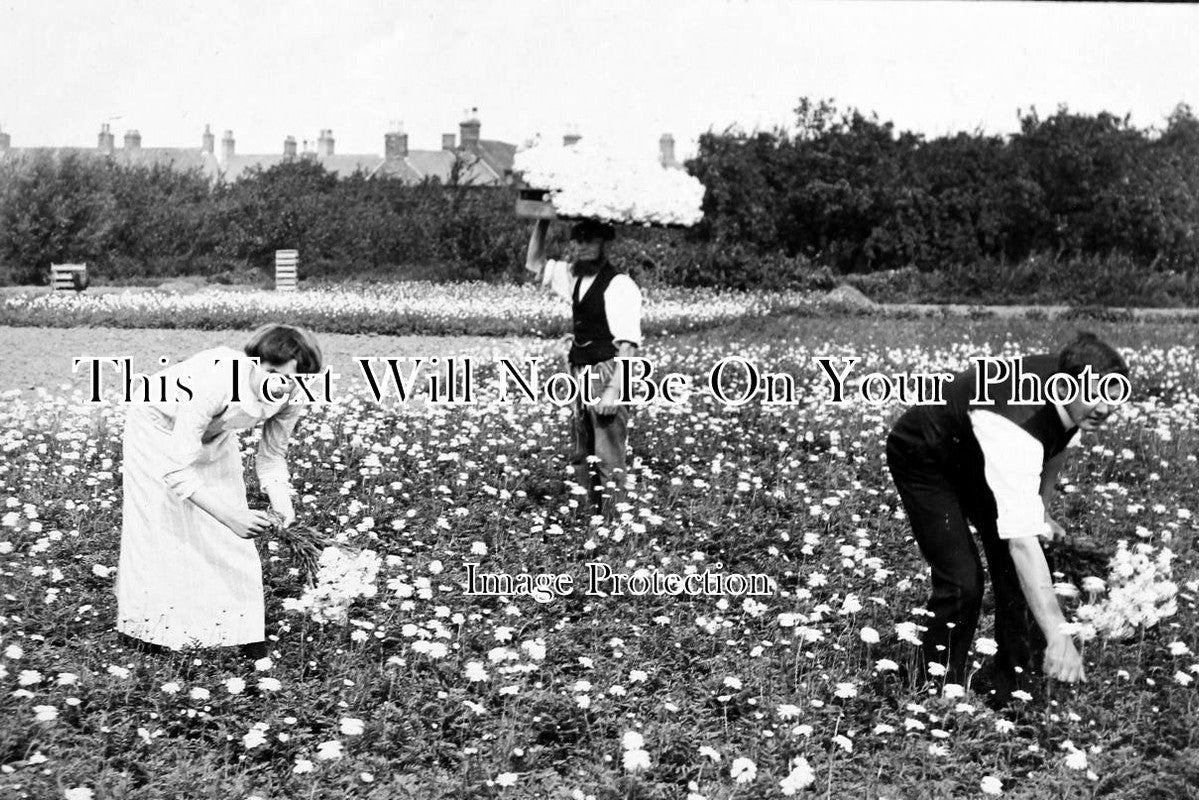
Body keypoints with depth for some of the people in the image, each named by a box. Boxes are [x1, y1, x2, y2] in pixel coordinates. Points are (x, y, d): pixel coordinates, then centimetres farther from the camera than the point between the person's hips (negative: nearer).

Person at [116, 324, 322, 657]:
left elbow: (272, 457, -12)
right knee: (161, 524, 1)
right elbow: (177, 471, -43)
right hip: (160, 425, -4)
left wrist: (282, 502, -31)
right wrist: (232, 516, -51)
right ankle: (144, 625, 20)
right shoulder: (216, 383, -45)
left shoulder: (290, 398, -28)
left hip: (214, 434, 5)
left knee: (232, 536, -1)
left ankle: (239, 626, 10)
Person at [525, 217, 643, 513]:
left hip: (608, 376, -9)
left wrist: (613, 389, -25)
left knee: (608, 457, -7)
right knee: (581, 456, 14)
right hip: (582, 378, 9)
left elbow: (628, 344, -18)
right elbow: (534, 264, 24)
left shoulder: (619, 285, -13)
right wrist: (542, 222, 10)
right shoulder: (574, 277, 11)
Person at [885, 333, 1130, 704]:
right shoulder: (1015, 425, -45)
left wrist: (1041, 508, 5)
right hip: (923, 460, -8)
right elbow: (1021, 541, -50)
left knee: (1014, 569, 1)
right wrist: (1057, 636, -53)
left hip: (975, 457, 8)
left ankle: (1011, 688, 16)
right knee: (962, 581, -17)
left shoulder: (1077, 406, -21)